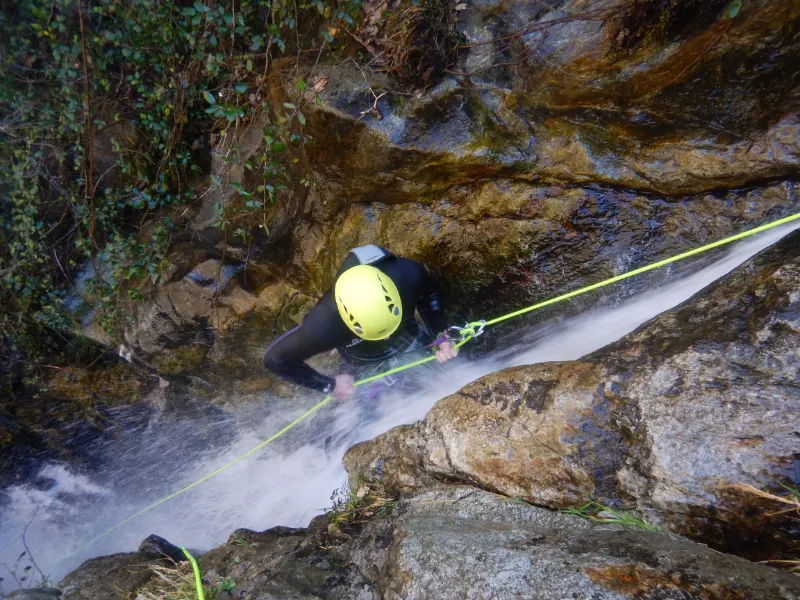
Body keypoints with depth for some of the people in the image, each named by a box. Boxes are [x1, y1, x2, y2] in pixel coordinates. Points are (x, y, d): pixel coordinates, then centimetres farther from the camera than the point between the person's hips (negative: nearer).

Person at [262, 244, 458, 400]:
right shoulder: (323, 326, -45)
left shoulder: (408, 275, -40)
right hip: (367, 363, -2)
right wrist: (329, 386, -24)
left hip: (409, 336, 2)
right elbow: (275, 358, -28)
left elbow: (429, 291, -14)